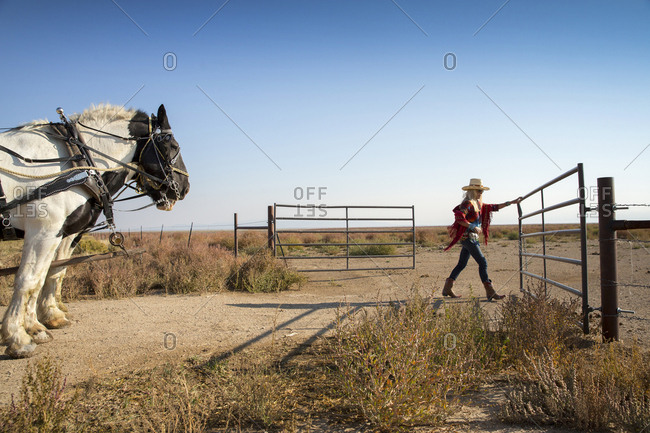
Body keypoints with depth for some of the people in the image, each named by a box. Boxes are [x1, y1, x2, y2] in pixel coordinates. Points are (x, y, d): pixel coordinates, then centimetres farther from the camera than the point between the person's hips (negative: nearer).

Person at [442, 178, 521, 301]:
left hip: (472, 238, 10)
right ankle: (490, 292, -6)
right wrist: (473, 227, -21)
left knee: (462, 264, 10)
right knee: (482, 263, -9)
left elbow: (493, 207, 22)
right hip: (467, 237, -10)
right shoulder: (468, 203, -12)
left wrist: (511, 202, 21)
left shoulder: (479, 204, 16)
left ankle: (447, 289, 13)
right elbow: (459, 218, -23)